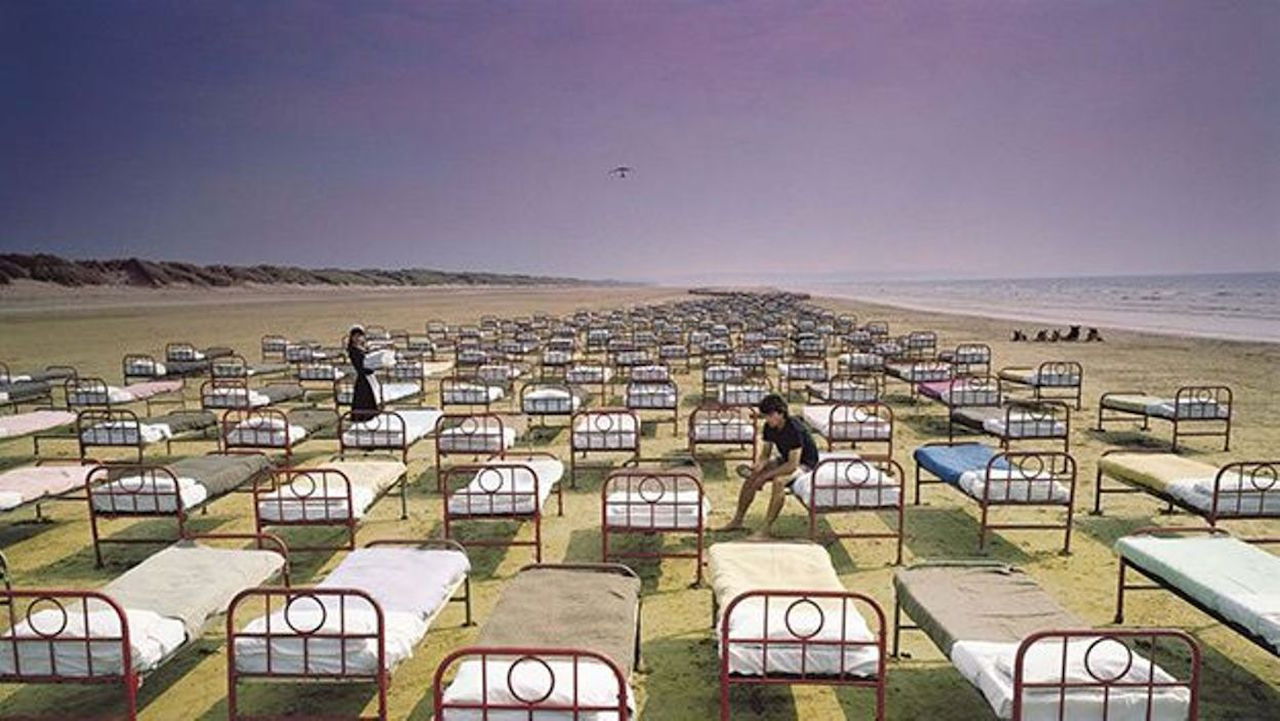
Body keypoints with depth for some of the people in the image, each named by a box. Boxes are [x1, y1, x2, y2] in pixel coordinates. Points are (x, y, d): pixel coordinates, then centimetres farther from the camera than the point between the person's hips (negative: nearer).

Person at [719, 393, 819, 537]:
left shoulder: (794, 428, -31)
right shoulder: (769, 427, -7)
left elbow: (793, 465, -32)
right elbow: (765, 454, 3)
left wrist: (766, 476, -29)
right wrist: (757, 466, -20)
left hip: (804, 463, -8)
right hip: (785, 459, 8)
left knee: (779, 481, -36)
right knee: (750, 477, -8)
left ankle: (767, 528, -29)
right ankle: (737, 521, 3)